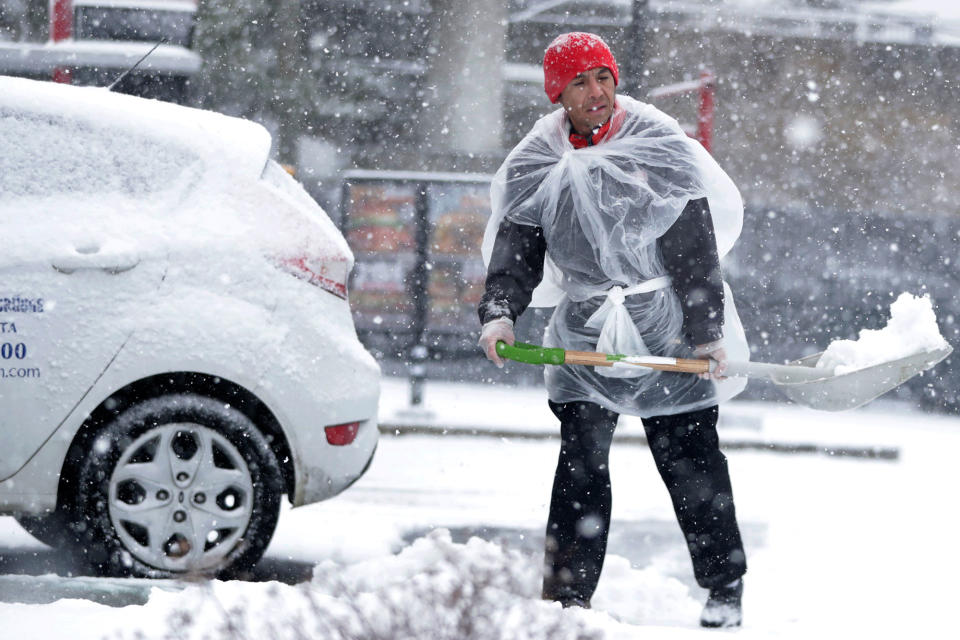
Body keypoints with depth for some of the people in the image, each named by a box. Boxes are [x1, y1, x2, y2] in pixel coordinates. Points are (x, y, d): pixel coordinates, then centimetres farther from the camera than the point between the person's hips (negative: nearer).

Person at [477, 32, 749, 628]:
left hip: (668, 329, -2)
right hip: (587, 329, 2)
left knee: (690, 456, 1)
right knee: (581, 456, -5)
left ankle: (725, 586, 11)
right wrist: (499, 313, -20)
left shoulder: (659, 146, -8)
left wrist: (706, 332, -10)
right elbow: (516, 249, -1)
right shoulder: (537, 166, -1)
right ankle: (568, 593, -1)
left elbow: (695, 248, -6)